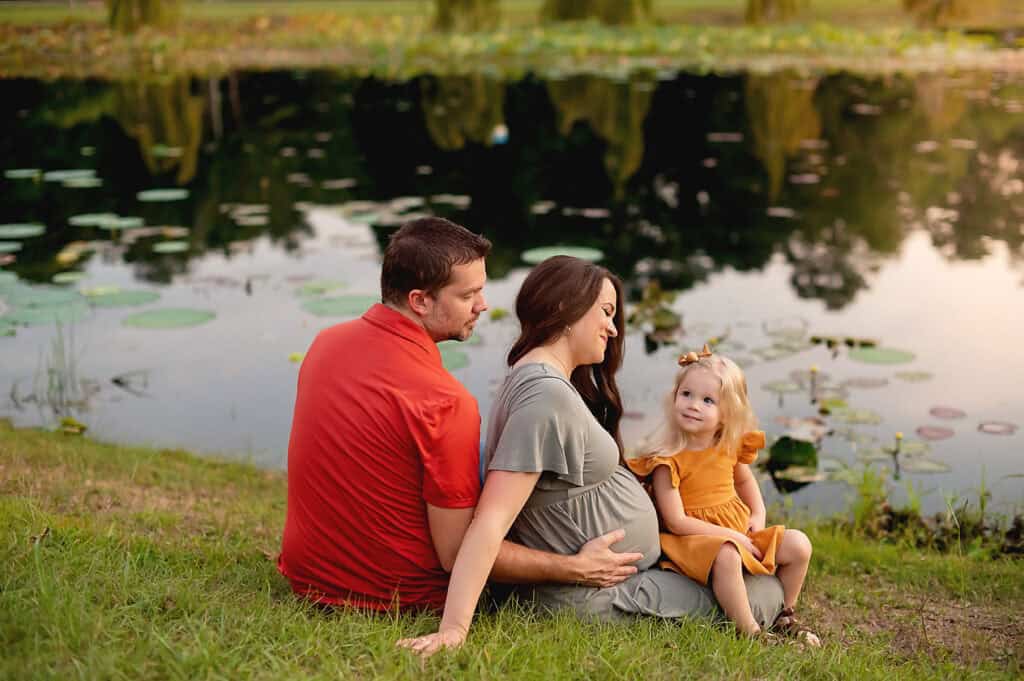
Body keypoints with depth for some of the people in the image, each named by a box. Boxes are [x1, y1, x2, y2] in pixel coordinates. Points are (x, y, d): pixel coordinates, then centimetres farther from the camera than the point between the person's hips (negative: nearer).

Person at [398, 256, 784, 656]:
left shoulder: (545, 380, 6)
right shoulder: (547, 395, -26)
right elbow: (491, 521, -32)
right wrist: (454, 628, -37)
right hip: (601, 596, -10)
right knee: (765, 594, -2)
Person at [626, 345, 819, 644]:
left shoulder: (730, 447, 3)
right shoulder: (668, 460, -16)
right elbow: (676, 521, -19)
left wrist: (758, 514, 8)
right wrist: (730, 535, -20)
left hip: (740, 533, 7)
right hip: (693, 539, -7)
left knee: (798, 544, -4)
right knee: (726, 556, -38)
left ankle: (785, 616, 16)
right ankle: (750, 631, -25)